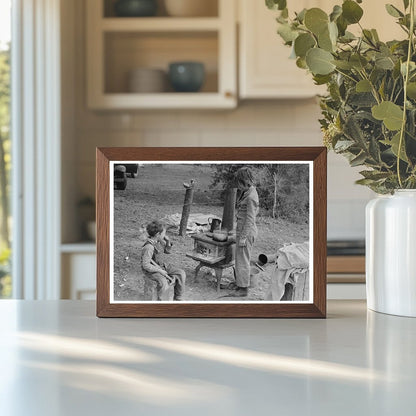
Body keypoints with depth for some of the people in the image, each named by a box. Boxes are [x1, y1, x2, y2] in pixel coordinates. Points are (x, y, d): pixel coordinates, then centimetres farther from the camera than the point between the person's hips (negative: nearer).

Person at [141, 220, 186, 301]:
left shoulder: (159, 241, 0)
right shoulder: (149, 247, -27)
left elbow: (167, 251, 17)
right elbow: (145, 265, -27)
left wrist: (167, 241, -4)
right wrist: (160, 271, -21)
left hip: (160, 266, 9)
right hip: (151, 271, -9)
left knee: (181, 274, -1)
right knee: (163, 283, -37)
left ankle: (178, 299, 8)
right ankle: (158, 299, -8)